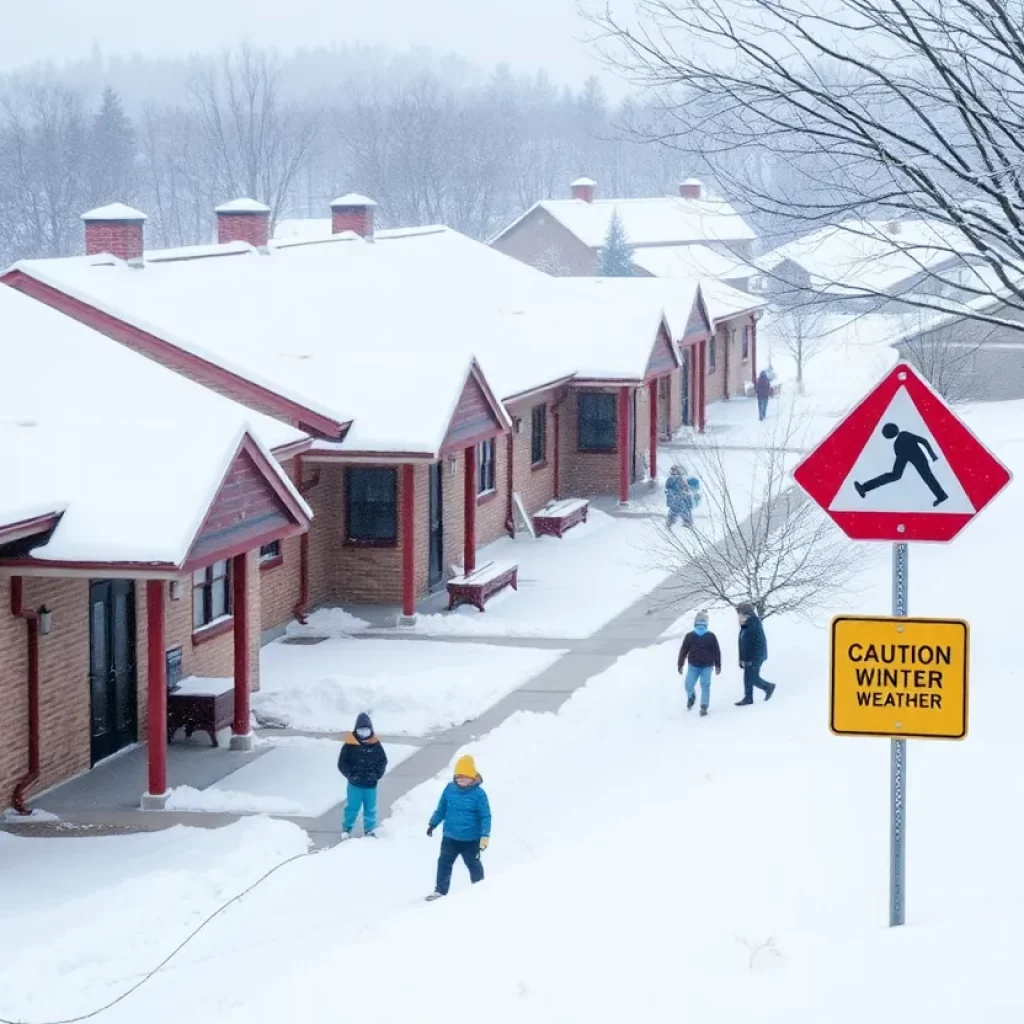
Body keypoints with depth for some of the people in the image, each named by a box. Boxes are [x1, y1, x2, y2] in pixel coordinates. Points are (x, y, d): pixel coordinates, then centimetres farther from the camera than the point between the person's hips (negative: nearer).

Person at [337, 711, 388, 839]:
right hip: (354, 784, -2)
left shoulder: (375, 744, -2)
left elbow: (383, 761, 7)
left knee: (370, 808, 11)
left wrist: (377, 774, -7)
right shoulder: (350, 744, -9)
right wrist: (350, 774, -15)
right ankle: (346, 828, 23)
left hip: (371, 784, 2)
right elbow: (342, 763, -5)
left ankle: (369, 830, 26)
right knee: (352, 807, 4)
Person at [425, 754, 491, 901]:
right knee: (444, 862, 4)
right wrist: (433, 824, 15)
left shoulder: (478, 794, -15)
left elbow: (486, 816, -11)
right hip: (450, 837, 3)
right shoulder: (450, 789, -4)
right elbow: (441, 808, 11)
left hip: (470, 839, -3)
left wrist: (485, 837, -15)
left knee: (473, 864, 12)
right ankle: (440, 890, 14)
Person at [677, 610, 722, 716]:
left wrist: (718, 666, 2)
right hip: (693, 666, 1)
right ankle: (691, 697, 31)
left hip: (707, 666, -1)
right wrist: (680, 665, 3)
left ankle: (704, 707, 1)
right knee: (689, 684, -3)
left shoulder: (711, 637, -1)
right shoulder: (689, 636, 0)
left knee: (705, 685, -6)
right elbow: (683, 651, 4)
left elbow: (717, 651, 4)